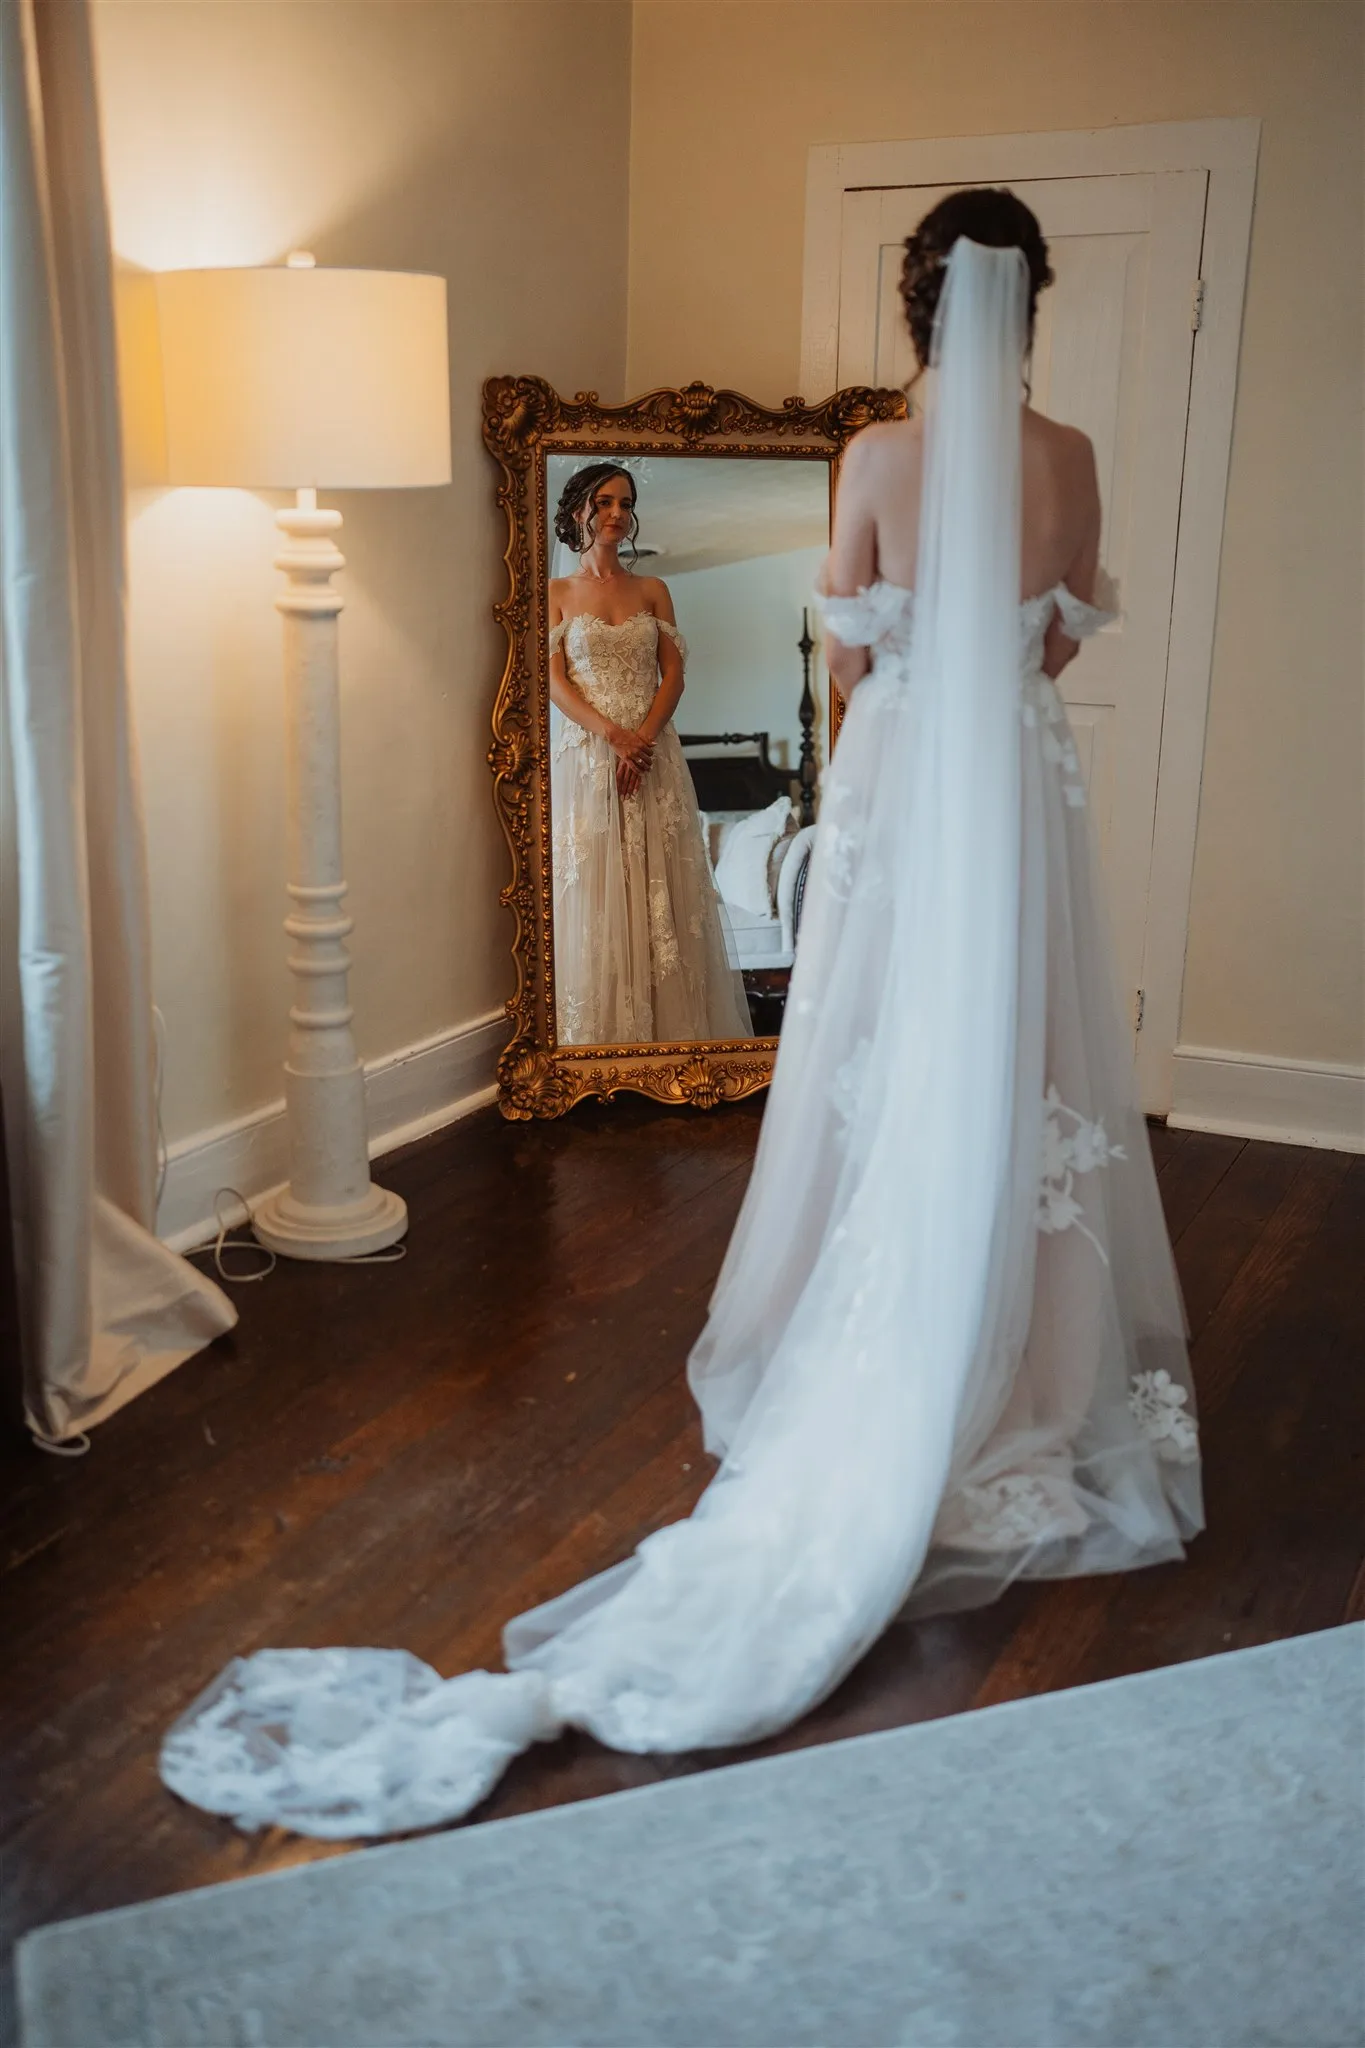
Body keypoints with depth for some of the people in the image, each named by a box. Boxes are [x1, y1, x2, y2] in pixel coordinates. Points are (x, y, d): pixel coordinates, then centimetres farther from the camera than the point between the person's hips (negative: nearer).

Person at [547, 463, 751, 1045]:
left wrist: (644, 737, -12)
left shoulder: (652, 590, 13)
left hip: (652, 752, 2)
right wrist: (613, 735, -15)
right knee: (592, 890, -4)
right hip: (585, 753, -2)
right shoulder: (558, 593, 8)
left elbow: (673, 674, 5)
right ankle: (601, 1035, -2)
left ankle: (669, 1028, 2)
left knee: (660, 893, -2)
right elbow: (555, 680, -2)